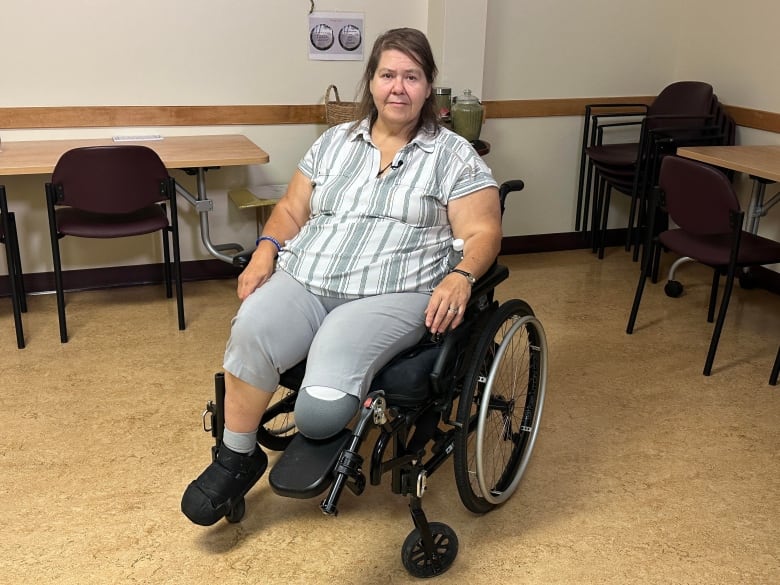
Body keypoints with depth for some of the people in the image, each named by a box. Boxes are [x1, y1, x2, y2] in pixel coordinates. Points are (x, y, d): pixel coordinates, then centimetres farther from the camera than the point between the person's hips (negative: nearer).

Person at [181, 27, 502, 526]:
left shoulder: (454, 156, 7)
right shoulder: (335, 142, 19)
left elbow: (482, 233, 1)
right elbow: (292, 210, 20)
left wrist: (461, 277, -20)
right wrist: (265, 252, 1)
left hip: (391, 295, -3)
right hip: (304, 279, 4)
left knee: (326, 386, -33)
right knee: (250, 331, -29)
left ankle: (321, 435, 2)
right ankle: (237, 456, -8)